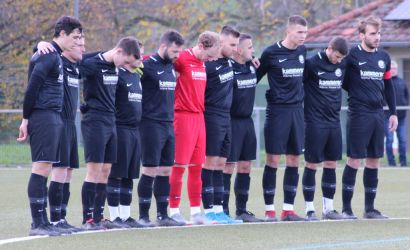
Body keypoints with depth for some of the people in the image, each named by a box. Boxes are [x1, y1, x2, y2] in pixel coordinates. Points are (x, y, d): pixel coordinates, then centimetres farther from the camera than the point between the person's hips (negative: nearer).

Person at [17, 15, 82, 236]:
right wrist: (26, 119, -14)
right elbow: (32, 86, -16)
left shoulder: (55, 56, 19)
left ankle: (43, 221, 13)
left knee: (43, 170, 10)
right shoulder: (49, 56, -11)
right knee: (41, 168, -10)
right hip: (44, 117, -10)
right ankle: (37, 224, -11)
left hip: (52, 118, 10)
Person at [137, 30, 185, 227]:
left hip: (169, 125, 7)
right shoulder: (147, 65, -10)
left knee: (166, 171, 8)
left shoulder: (171, 66, 13)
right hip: (151, 124, -7)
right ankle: (143, 216, -1)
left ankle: (162, 215, 14)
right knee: (150, 170, -6)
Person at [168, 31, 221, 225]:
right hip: (183, 116, -8)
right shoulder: (181, 60, -11)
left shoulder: (202, 63, 13)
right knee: (179, 165, -5)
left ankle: (196, 212, 14)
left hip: (199, 117, 8)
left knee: (197, 166, 9)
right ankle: (174, 211, 1)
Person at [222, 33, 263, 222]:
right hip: (232, 122, -8)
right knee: (228, 166, -5)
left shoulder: (251, 67, 9)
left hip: (247, 121, 8)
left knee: (245, 166, 9)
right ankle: (223, 210, 1)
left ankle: (242, 210, 16)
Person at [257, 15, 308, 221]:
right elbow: (255, 77, -1)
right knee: (273, 159, -4)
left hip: (297, 110, 5)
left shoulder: (302, 51, 8)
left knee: (294, 160, 5)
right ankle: (269, 210, 2)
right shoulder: (271, 53, -8)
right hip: (277, 110, -5)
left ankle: (288, 209, 10)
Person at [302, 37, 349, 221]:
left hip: (334, 121, 6)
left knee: (331, 164, 7)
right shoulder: (312, 63, -11)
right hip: (315, 121, -5)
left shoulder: (342, 64, 6)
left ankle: (328, 207, 14)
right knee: (312, 164, -2)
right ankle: (309, 209, 4)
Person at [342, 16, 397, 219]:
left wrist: (393, 113, 14)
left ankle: (369, 208, 13)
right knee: (354, 160, -4)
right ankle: (346, 208, 1)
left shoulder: (384, 57, 11)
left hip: (378, 115, 6)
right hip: (358, 116, -6)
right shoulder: (352, 55, -7)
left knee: (374, 161, 7)